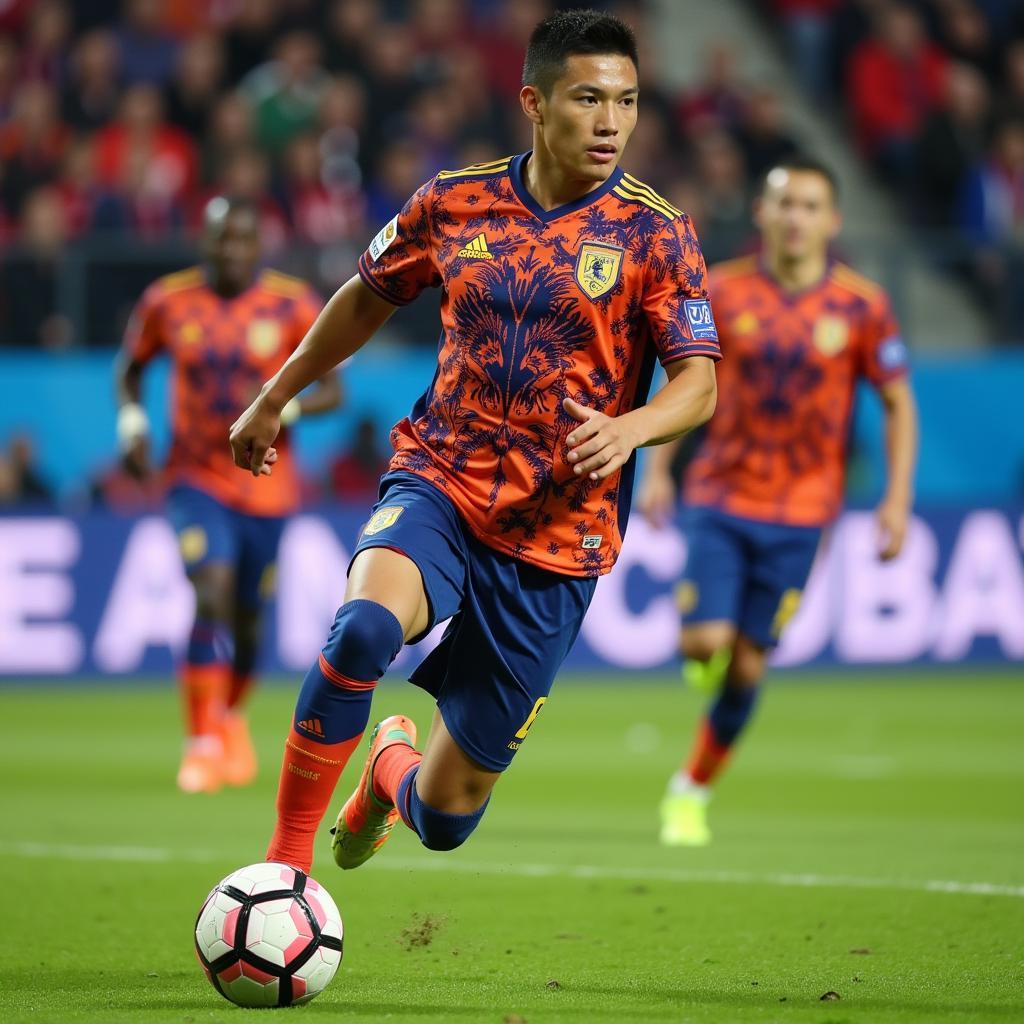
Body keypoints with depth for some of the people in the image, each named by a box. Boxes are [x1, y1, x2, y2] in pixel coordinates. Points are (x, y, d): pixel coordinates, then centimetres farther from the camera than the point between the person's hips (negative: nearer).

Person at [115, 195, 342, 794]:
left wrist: (282, 409, -22)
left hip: (268, 485, 1)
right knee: (213, 595, -21)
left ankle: (232, 718, 39)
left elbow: (332, 390, -3)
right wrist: (132, 421, -3)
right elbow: (132, 367, 15)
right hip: (198, 480, -1)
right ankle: (204, 742, -17)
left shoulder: (293, 306, -6)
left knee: (248, 615, 10)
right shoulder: (169, 302, -2)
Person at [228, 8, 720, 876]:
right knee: (364, 627, -37)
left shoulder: (656, 234, -4)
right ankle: (284, 863, -24)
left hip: (558, 535, -1)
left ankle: (393, 766, 43)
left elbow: (699, 382, -8)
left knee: (446, 817, 4)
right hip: (439, 481, 1)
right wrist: (273, 401, 26)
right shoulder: (456, 202, 2)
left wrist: (628, 429, -30)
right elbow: (370, 296, 19)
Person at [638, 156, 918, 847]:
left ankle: (694, 790, 18)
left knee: (748, 662, 0)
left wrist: (898, 498, -6)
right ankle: (701, 654, 23)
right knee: (706, 642, -15)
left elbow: (899, 403, 3)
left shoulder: (862, 306, -5)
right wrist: (657, 469, 3)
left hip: (799, 511, 0)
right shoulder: (722, 291, -3)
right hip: (721, 497, 0)